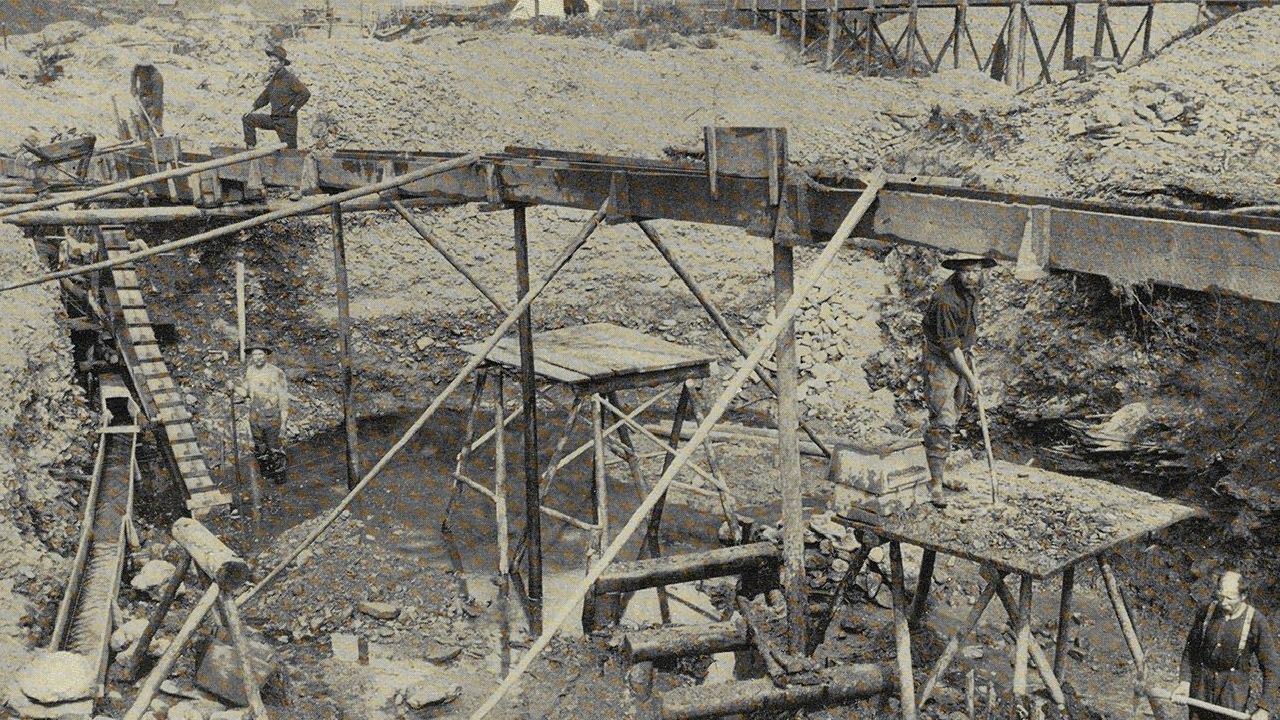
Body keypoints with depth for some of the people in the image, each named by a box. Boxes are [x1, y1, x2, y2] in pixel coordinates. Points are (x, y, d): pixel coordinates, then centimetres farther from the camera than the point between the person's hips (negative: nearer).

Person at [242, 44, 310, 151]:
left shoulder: (290, 78, -14)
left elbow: (306, 94, -21)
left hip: (287, 121, -8)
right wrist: (253, 108, 12)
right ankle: (250, 147, 9)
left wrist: (294, 108, -18)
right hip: (274, 119, 8)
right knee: (248, 118, 9)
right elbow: (265, 96, 22)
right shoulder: (273, 79, 11)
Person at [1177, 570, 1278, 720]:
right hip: (1201, 685, 3)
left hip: (1233, 689, -3)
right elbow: (1190, 649, 6)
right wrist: (1184, 682, -4)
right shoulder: (1207, 612, -4)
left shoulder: (1256, 621, -13)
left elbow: (1270, 667, -8)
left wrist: (1264, 708, -12)